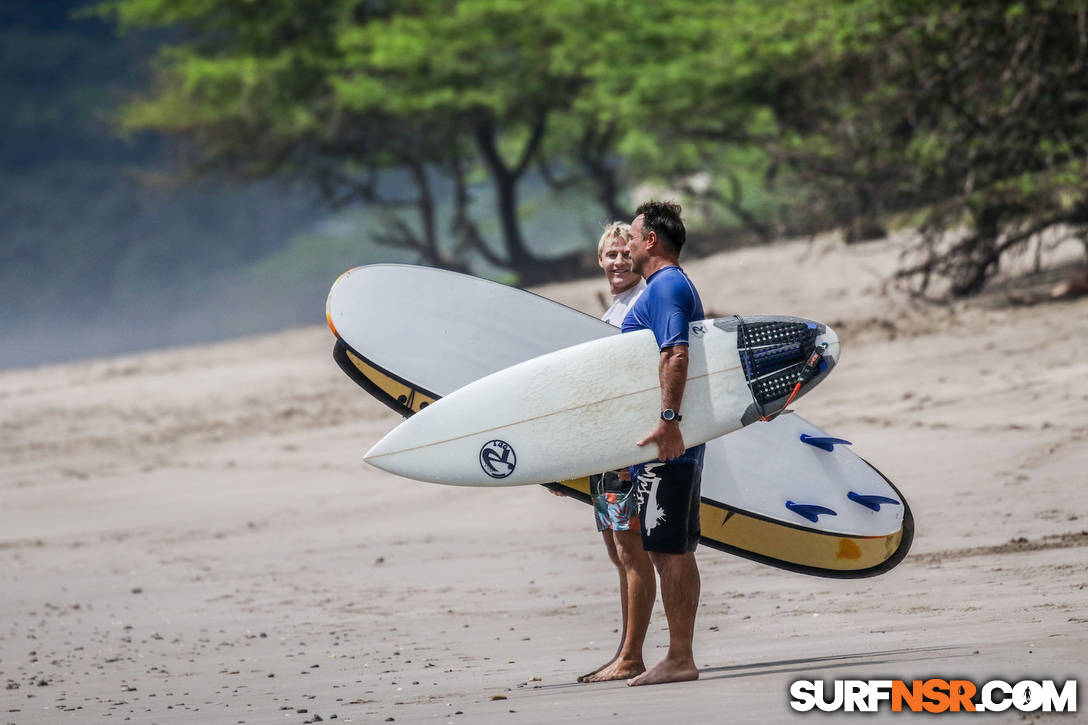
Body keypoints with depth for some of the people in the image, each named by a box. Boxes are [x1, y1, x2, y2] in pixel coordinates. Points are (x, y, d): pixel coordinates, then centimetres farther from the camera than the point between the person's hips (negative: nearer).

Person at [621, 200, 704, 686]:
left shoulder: (664, 286, -11)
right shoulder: (679, 286, 21)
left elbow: (675, 354, -24)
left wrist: (667, 420, -31)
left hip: (664, 445, -10)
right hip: (681, 444, 10)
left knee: (667, 550, -9)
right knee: (677, 551, 10)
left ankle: (679, 660, -10)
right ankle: (681, 658, 13)